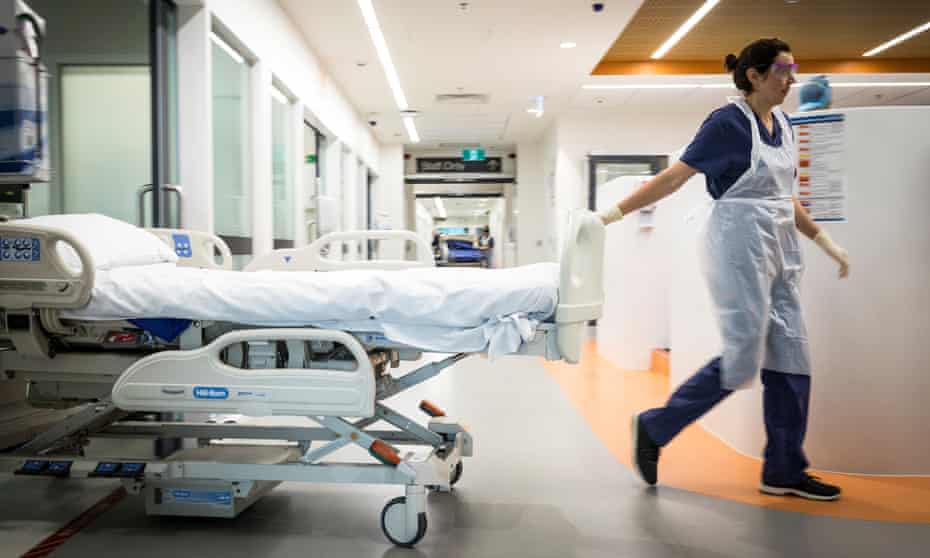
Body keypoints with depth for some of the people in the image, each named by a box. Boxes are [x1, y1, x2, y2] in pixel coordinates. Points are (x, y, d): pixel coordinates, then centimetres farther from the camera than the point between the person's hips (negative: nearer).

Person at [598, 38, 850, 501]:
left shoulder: (782, 125, 13)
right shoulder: (728, 123, -11)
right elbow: (674, 176, -13)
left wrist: (825, 241, 20)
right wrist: (616, 212, -18)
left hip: (779, 252, 8)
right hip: (739, 249, -8)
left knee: (791, 360, 7)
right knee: (743, 359, -7)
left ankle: (783, 472, 18)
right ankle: (654, 428, 9)